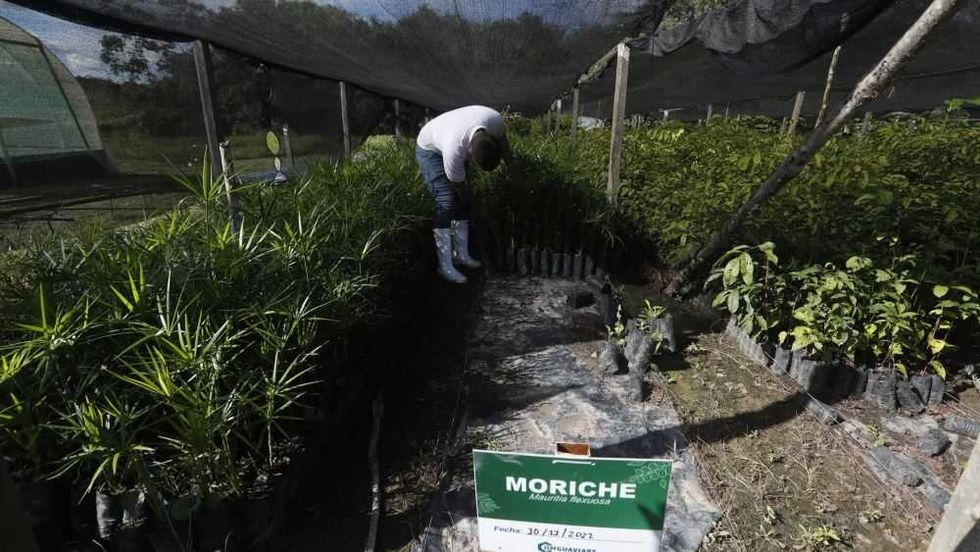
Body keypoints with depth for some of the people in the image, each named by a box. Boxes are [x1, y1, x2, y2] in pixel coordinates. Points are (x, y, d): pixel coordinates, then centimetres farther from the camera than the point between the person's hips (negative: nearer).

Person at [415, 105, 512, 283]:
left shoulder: (495, 120, -31)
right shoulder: (454, 151, -44)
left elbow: (502, 139, -5)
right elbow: (460, 186, -25)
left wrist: (511, 167, 2)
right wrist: (470, 201, -9)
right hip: (430, 149, -7)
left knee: (464, 200, 2)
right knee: (447, 202, -20)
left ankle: (462, 255, 12)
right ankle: (445, 266, -15)